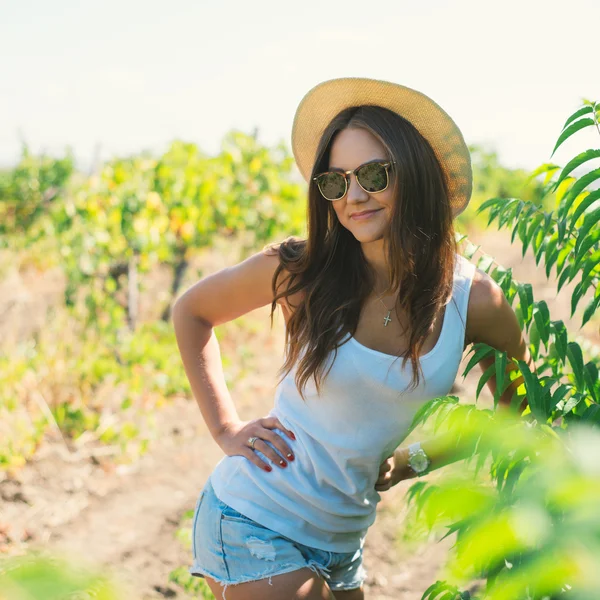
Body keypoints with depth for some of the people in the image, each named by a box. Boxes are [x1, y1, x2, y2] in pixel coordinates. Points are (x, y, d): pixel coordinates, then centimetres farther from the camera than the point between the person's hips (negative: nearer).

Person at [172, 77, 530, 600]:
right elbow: (191, 311, 3)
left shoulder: (474, 301, -10)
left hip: (341, 544, 4)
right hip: (252, 523, -3)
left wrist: (418, 459, -3)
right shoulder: (300, 271, -14)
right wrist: (226, 429, -5)